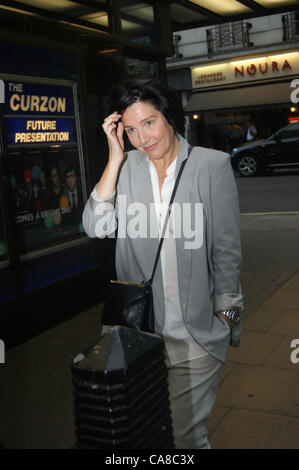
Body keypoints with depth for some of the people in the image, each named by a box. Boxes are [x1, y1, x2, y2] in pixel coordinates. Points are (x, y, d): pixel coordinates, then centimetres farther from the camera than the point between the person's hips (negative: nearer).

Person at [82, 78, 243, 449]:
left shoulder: (212, 165, -5)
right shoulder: (126, 168, 1)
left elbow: (227, 248, -2)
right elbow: (96, 226, -13)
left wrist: (226, 314, -1)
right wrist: (116, 156, -12)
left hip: (197, 330, -2)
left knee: (186, 434, 3)